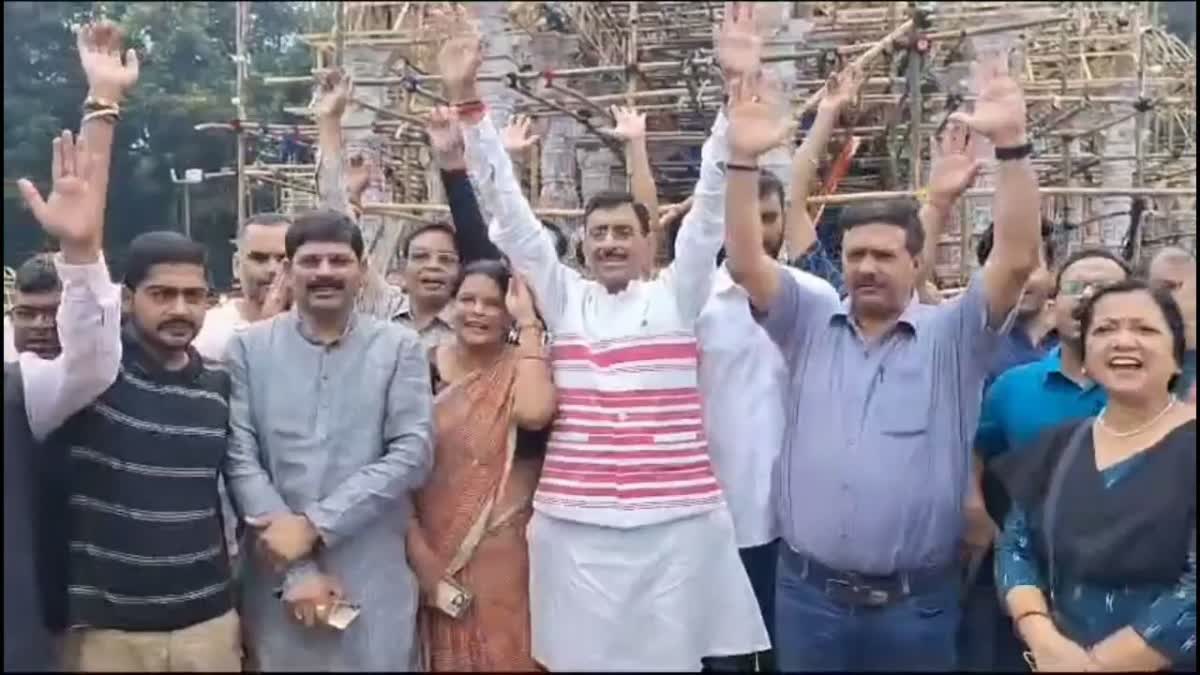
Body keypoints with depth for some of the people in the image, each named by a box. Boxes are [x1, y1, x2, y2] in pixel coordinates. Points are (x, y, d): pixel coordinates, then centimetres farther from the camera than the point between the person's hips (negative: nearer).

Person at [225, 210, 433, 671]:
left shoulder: (400, 348, 1)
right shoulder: (248, 347, 1)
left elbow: (411, 454, -7)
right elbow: (240, 459, -4)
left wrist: (314, 524, -14)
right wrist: (296, 571, -10)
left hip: (374, 579, 0)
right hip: (275, 575, 0)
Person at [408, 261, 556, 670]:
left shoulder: (522, 368, -5)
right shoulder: (424, 367, 0)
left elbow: (534, 414, -29)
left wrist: (528, 323, -22)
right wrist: (414, 541, -6)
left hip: (502, 551, -2)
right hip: (432, 550, 2)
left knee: (499, 650, 6)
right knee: (442, 653, 14)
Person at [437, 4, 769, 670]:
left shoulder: (677, 296, 4)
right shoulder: (563, 299, 8)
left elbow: (712, 201, -4)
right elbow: (506, 205, 4)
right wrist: (466, 101, -2)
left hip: (676, 524, -1)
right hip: (575, 527, 1)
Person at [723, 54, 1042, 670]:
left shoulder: (953, 336, -2)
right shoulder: (809, 325, 4)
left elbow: (1017, 258, -15)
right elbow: (745, 262, -7)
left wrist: (1011, 142, -24)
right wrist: (743, 158, -19)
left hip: (915, 603, -1)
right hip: (808, 593, 2)